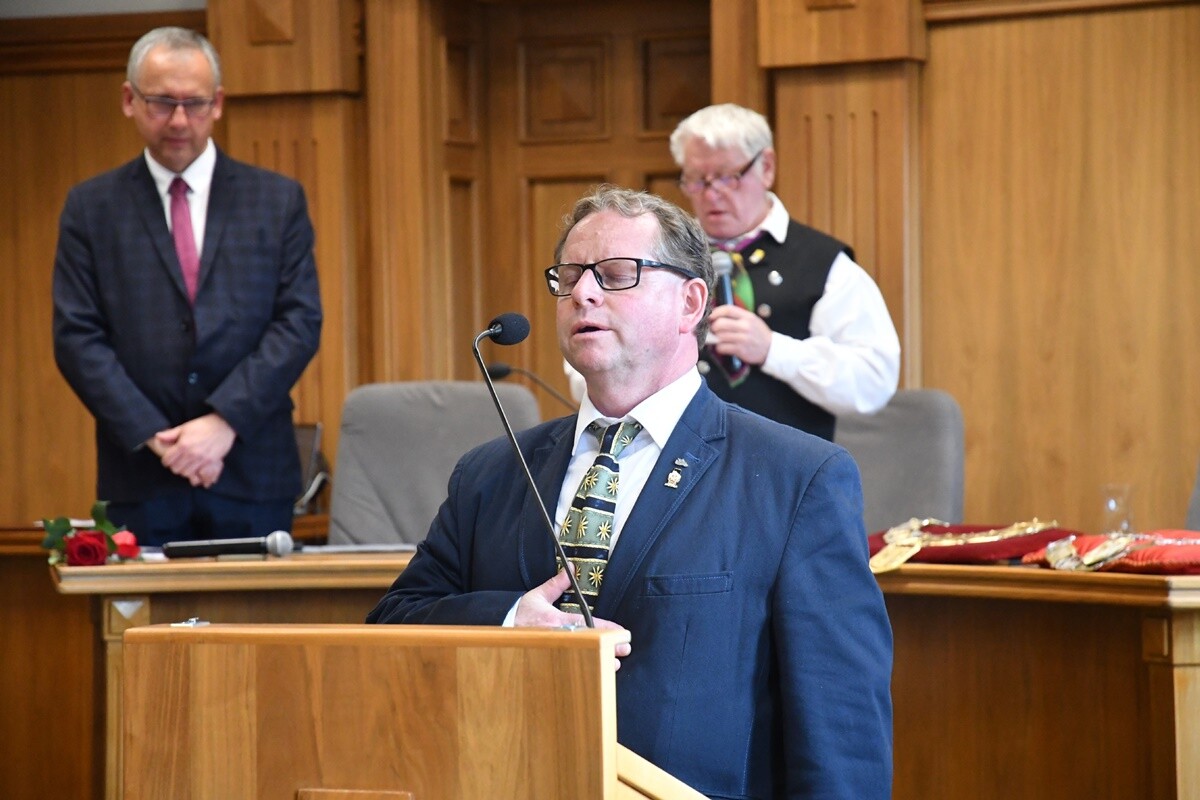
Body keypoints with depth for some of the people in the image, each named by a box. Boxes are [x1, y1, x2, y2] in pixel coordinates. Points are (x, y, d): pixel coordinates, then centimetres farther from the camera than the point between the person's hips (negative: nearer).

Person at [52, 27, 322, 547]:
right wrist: (154, 437, -11)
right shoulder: (91, 208, 8)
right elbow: (77, 338, 1)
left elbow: (300, 323, 1)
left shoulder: (278, 201, 9)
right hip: (140, 483, 0)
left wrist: (225, 421, -12)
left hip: (253, 480, 0)